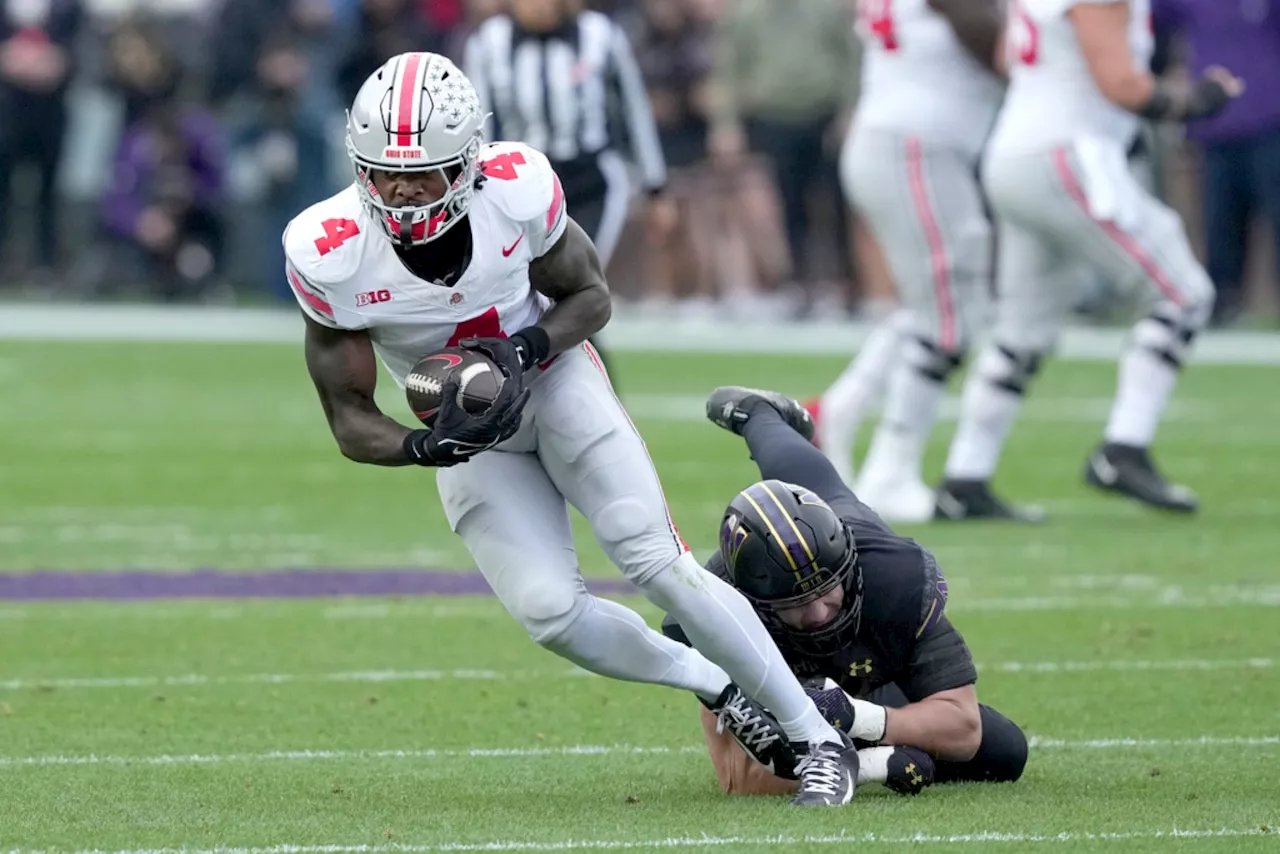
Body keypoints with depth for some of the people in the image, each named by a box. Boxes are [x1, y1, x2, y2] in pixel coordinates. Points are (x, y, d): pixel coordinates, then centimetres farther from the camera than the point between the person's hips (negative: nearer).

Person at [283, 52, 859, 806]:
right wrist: (425, 447, -37)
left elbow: (590, 295, -5)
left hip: (553, 377, -1)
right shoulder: (330, 255, -26)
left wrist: (525, 352, -24)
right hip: (474, 431, 1)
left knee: (658, 564, -13)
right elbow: (351, 419, -16)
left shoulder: (517, 191, -26)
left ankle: (817, 738, -1)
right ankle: (716, 685, 14)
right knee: (551, 614, -12)